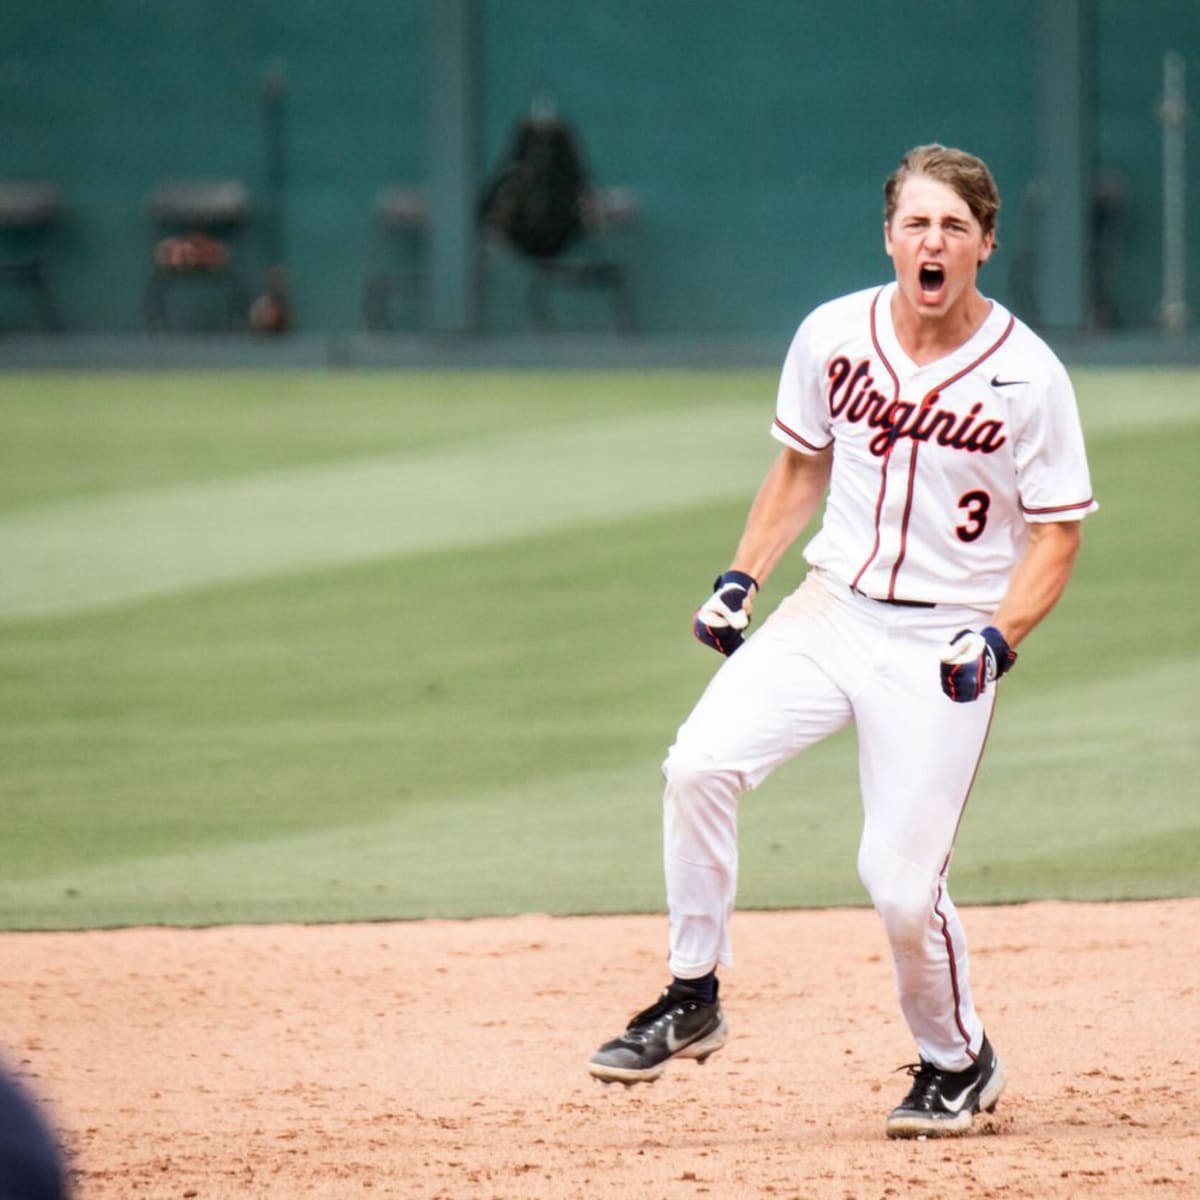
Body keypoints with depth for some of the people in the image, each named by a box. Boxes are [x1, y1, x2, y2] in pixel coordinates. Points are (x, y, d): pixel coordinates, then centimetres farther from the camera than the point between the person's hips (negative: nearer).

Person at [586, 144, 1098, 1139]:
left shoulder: (1027, 376, -9)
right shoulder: (833, 336, 2)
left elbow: (1057, 534, -4)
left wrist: (998, 638, -20)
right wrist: (741, 578, 5)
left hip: (943, 643, -3)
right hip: (828, 611, 3)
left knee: (902, 884, -10)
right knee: (700, 764, -22)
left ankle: (959, 1063, 19)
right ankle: (692, 1001, -6)